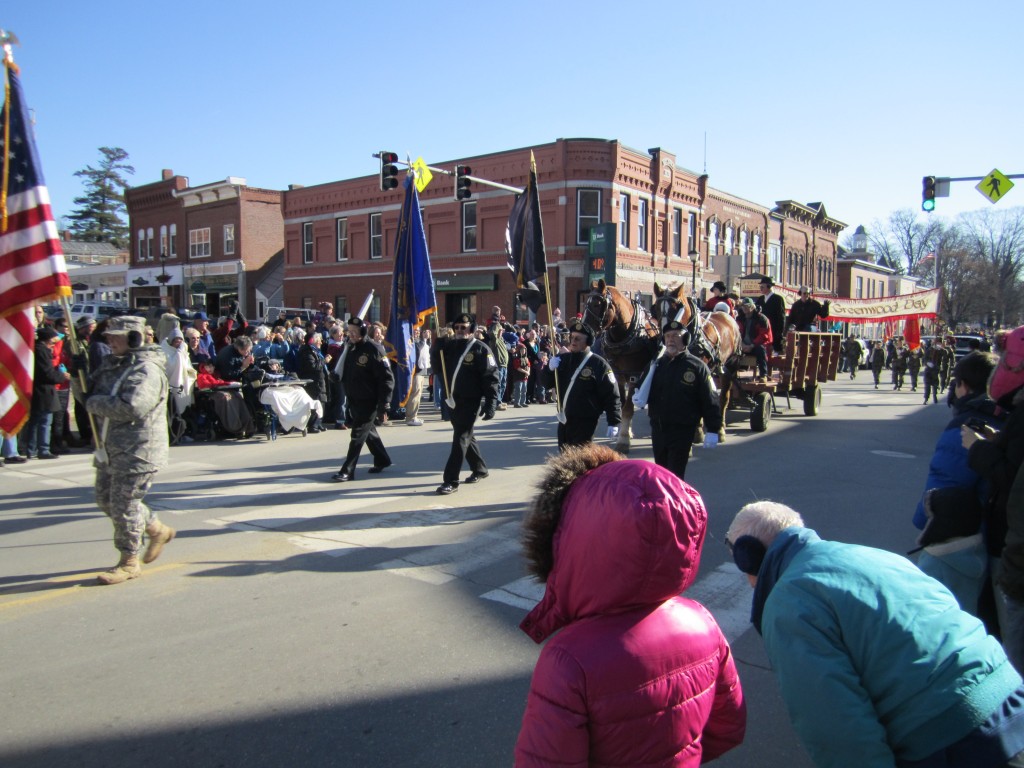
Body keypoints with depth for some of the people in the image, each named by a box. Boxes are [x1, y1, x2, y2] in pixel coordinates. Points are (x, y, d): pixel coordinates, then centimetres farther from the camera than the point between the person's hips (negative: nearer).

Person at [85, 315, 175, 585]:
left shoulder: (146, 371, -19)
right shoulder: (111, 363, 12)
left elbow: (132, 408, -31)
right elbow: (88, 391, 21)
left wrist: (94, 403, -19)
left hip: (137, 451, -10)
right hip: (110, 449, 10)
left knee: (123, 504, -3)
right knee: (106, 500, 18)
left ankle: (129, 562, 13)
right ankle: (158, 530, 33)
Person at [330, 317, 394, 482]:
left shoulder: (374, 349, -16)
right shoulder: (350, 347, 8)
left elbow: (387, 378, -17)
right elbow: (344, 373, 18)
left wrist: (383, 405, -20)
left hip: (369, 401, -8)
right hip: (354, 399, 8)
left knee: (358, 435, -7)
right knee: (369, 431, 18)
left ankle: (347, 471, -3)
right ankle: (382, 460, 33)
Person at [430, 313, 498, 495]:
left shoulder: (480, 349, -8)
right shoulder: (449, 346, 10)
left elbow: (491, 377, -11)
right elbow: (437, 368, 8)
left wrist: (490, 404, -18)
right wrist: (436, 347, -8)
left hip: (470, 401, -7)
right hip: (452, 399, 7)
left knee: (461, 438, -9)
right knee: (466, 436, 17)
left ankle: (451, 480, -7)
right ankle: (480, 469, 34)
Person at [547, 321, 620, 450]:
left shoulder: (598, 364, -10)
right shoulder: (563, 359, 7)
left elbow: (611, 395, -12)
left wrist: (613, 422, -17)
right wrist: (550, 368, -11)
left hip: (585, 422, -6)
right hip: (564, 420, 6)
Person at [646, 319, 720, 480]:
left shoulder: (697, 366, -8)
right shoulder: (657, 365, 8)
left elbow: (709, 400, -9)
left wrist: (712, 430, -12)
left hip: (682, 431, -5)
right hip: (658, 429, 6)